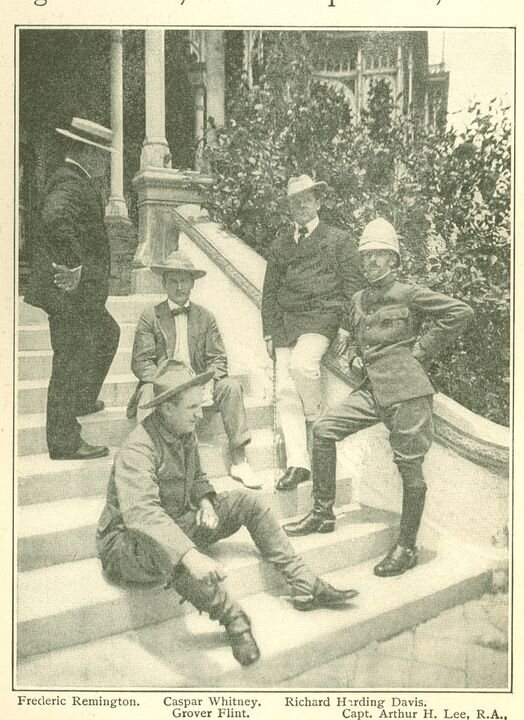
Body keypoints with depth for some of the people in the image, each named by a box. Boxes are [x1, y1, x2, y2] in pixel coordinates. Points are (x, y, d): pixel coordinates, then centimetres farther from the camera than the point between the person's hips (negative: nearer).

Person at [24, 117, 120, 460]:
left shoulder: (76, 183, 14)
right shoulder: (70, 185, -19)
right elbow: (55, 218, -39)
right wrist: (73, 265, -34)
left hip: (83, 293, 11)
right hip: (70, 292, -11)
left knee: (108, 334, 28)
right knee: (71, 362, -3)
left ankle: (82, 400, 40)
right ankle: (65, 443, 7)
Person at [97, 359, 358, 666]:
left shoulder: (185, 434, 1)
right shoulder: (137, 450, -28)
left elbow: (197, 477, 20)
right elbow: (141, 513, -44)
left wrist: (206, 502, -4)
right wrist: (190, 555, -57)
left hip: (179, 523, 9)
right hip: (129, 546, -8)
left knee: (246, 500, -2)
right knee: (162, 546, -44)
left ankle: (305, 586, -2)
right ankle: (232, 616, -26)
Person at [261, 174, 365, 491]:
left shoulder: (339, 240, 8)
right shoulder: (280, 247, 20)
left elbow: (353, 286, 2)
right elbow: (270, 292, 21)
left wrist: (346, 326, -8)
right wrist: (270, 332, 11)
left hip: (322, 317, -4)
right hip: (286, 323, 4)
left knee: (302, 362, -32)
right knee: (286, 392, -7)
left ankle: (317, 418, -4)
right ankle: (298, 464, -6)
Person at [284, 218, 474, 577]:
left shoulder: (409, 294, -4)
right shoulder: (359, 299, 15)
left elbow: (461, 312, -8)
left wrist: (421, 350, -7)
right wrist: (354, 356, 8)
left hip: (407, 389, -6)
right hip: (372, 389, 7)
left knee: (409, 465, 0)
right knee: (324, 429, -4)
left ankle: (407, 547, 14)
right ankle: (323, 513, 6)